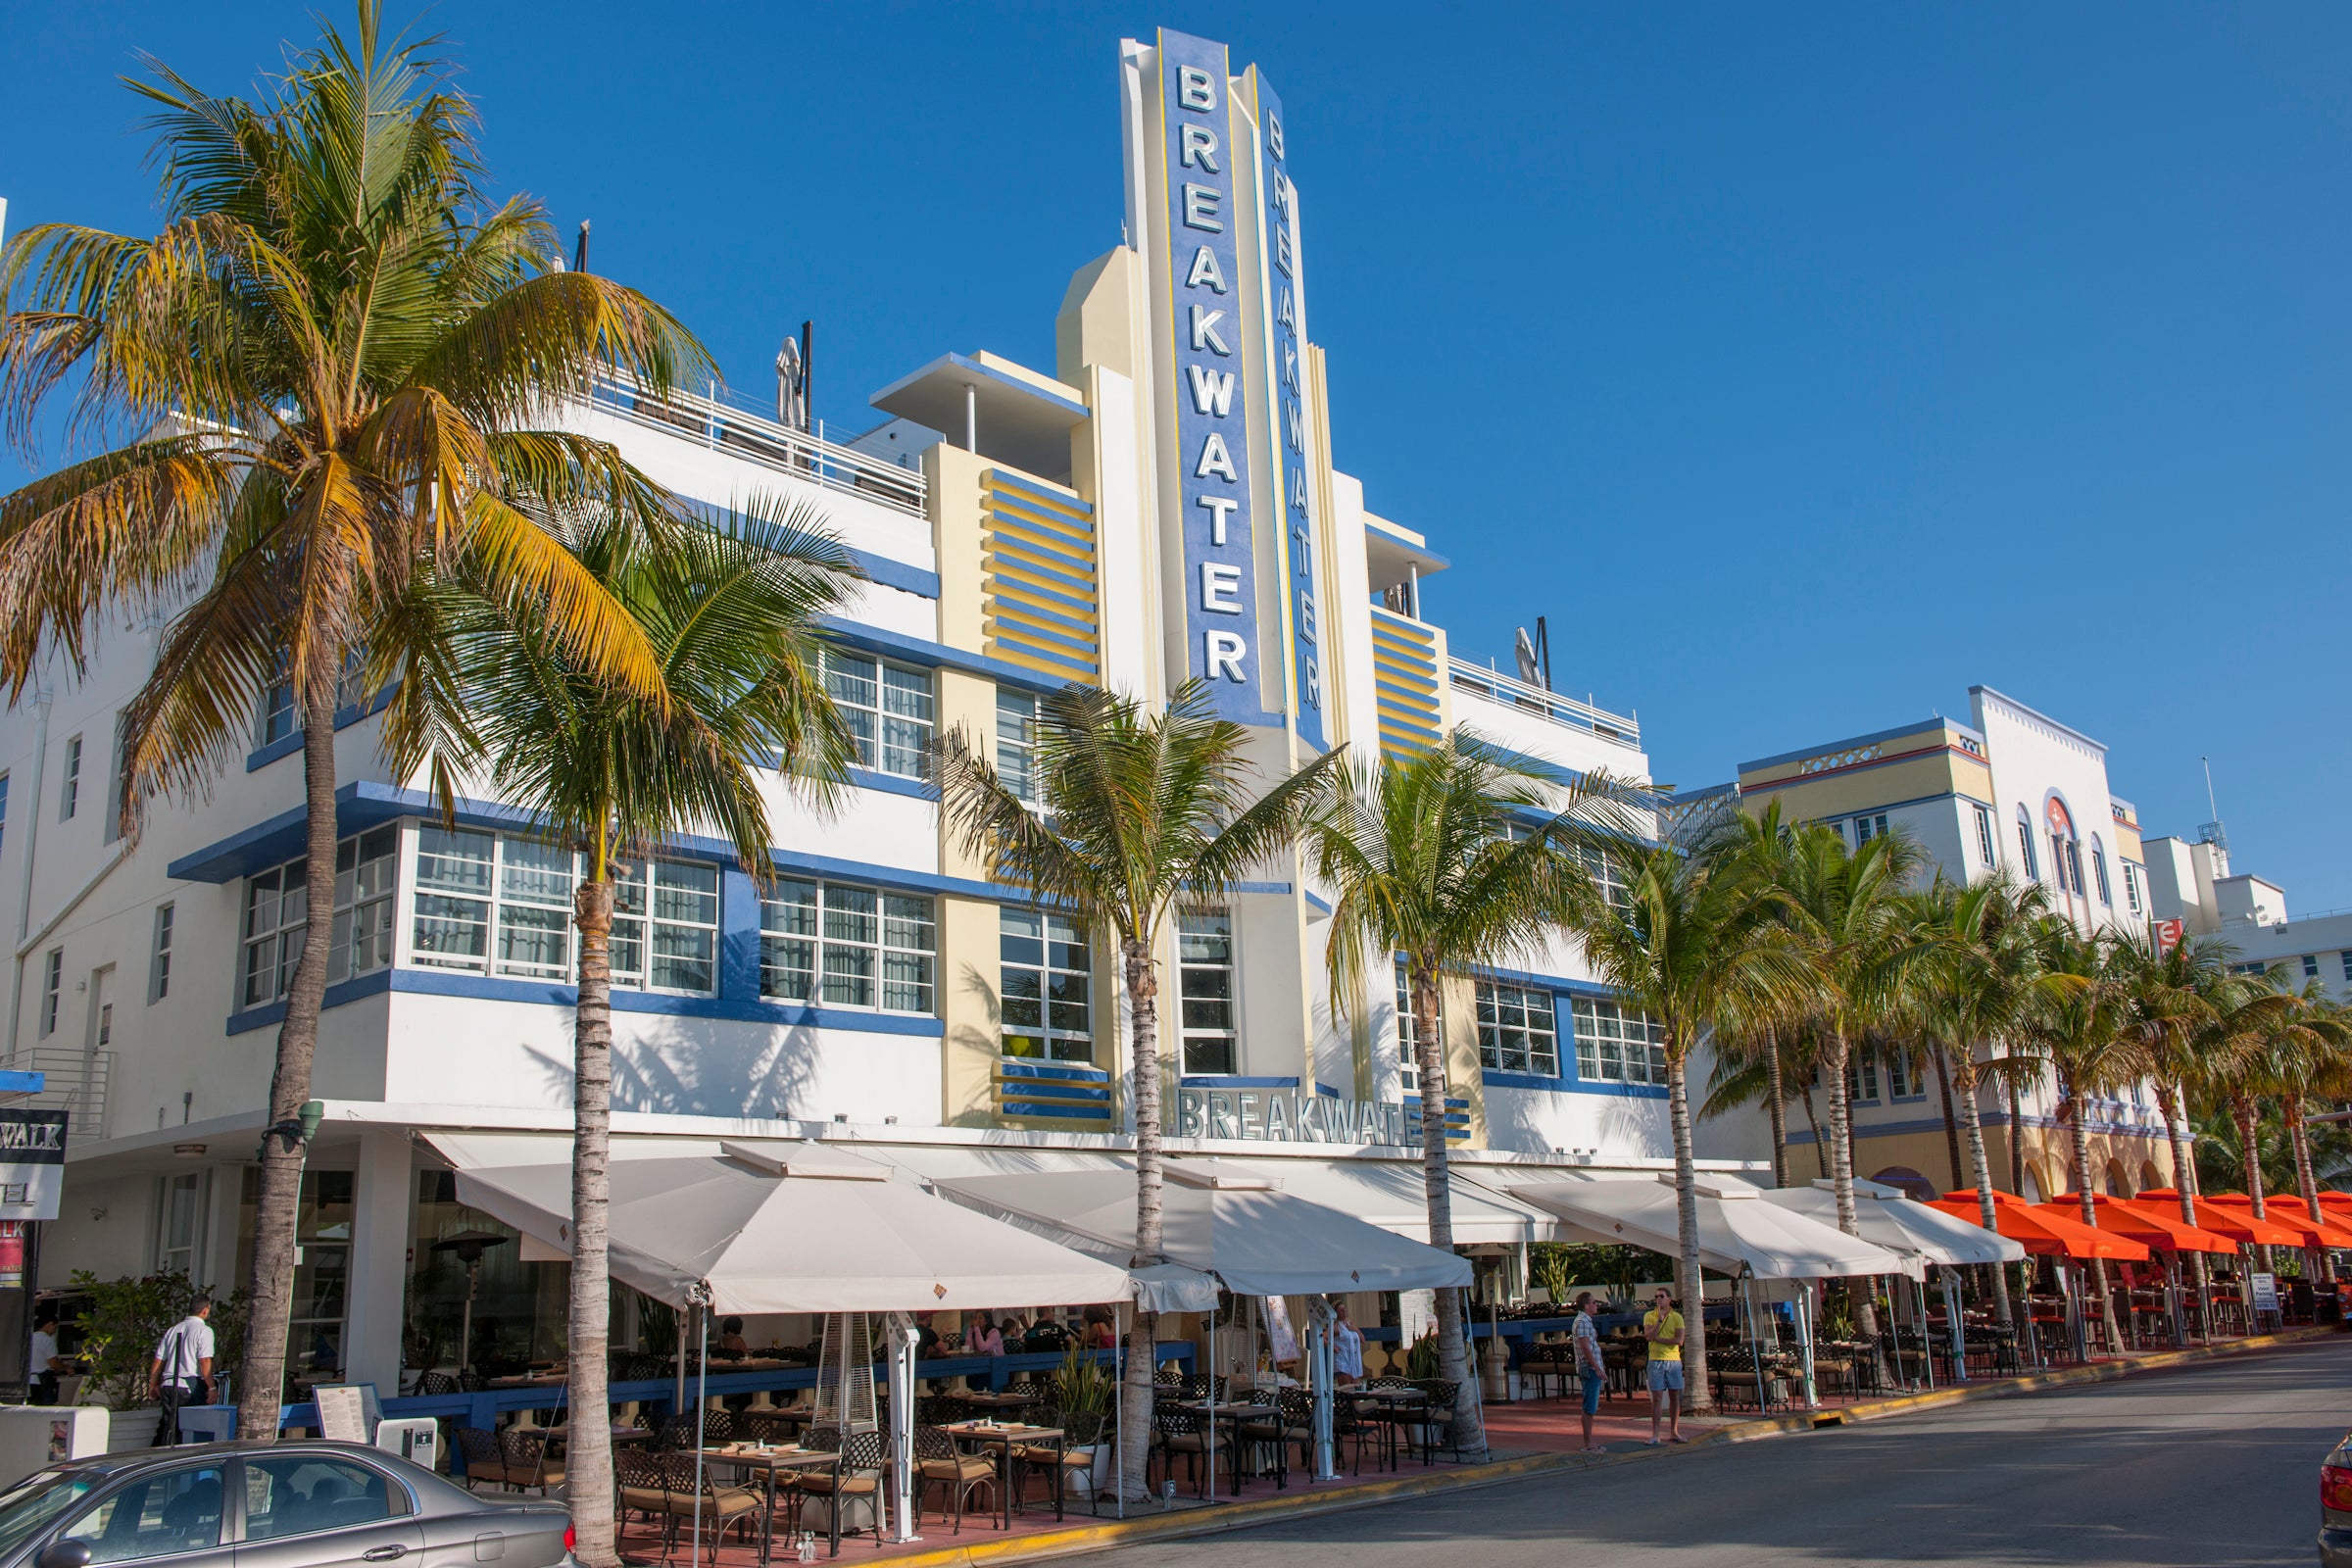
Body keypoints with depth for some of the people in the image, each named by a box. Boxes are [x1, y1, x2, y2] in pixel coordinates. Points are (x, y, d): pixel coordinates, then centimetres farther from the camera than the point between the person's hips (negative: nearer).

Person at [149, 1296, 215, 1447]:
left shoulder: (173, 1330, 14)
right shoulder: (204, 1330, -6)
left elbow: (158, 1361, 16)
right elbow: (205, 1362, -14)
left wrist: (153, 1385, 27)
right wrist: (211, 1388, -11)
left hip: (167, 1386, 6)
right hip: (190, 1387, -6)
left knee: (167, 1429, 9)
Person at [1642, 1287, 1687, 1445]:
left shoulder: (1677, 1317, 5)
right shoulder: (1649, 1315, 4)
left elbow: (1679, 1340, -7)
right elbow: (1649, 1336, -11)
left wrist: (1657, 1339, -10)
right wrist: (1660, 1319, -13)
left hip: (1674, 1361, 2)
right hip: (1656, 1360, -2)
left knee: (1675, 1397, 5)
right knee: (1657, 1398, -4)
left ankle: (1674, 1432, 15)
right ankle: (1655, 1434, -1)